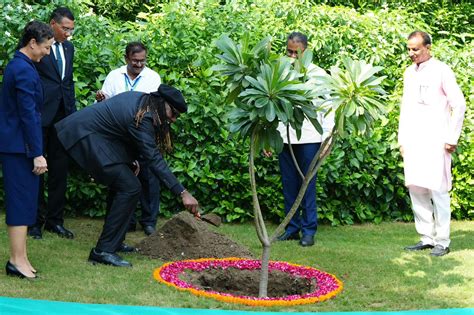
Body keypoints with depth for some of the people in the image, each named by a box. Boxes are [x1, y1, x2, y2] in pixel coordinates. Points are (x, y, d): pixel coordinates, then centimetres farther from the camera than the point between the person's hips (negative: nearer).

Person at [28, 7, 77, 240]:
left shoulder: (68, 48, 13)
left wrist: (73, 112, 13)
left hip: (62, 115, 6)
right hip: (39, 115, -6)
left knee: (59, 169, 10)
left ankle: (54, 220, 19)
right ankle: (35, 221, 11)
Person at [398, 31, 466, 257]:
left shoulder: (441, 71, -5)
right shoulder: (409, 73, 13)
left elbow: (459, 105, -5)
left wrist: (452, 139, -8)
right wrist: (402, 140, 14)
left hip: (435, 141, -6)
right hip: (413, 142, 6)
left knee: (437, 190, -6)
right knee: (416, 189, 5)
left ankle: (442, 241, 1)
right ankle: (426, 238, 14)